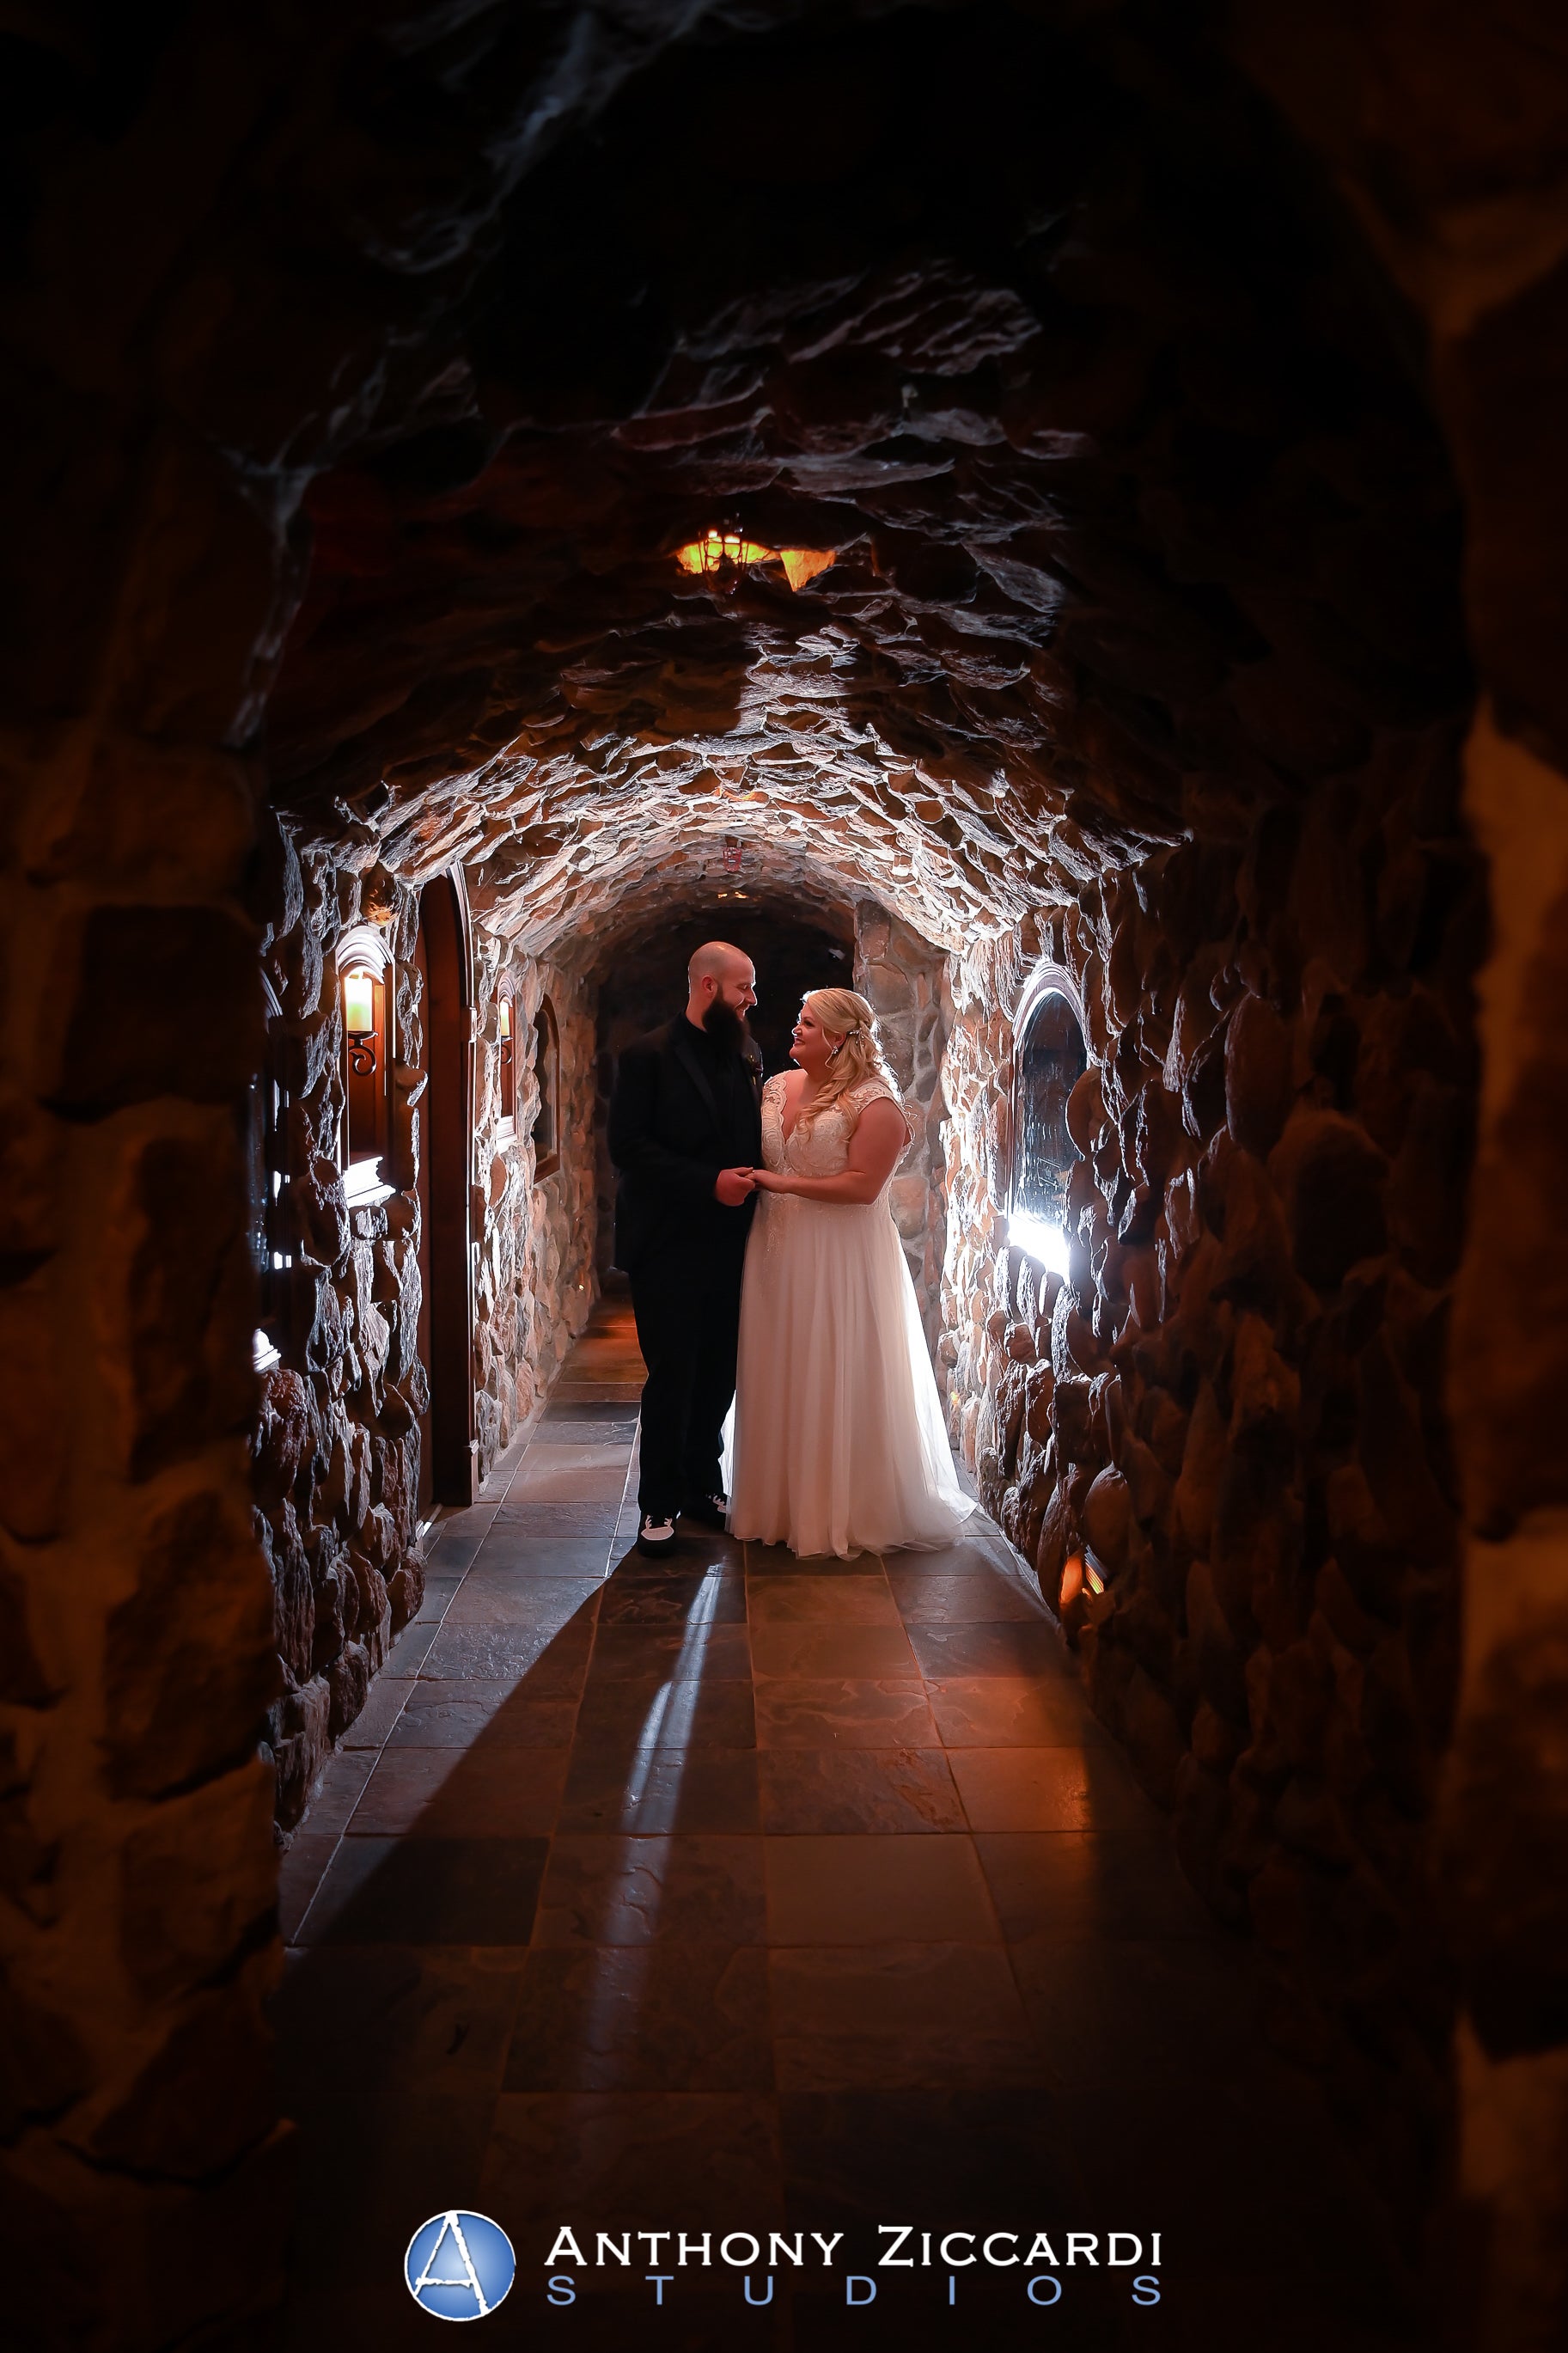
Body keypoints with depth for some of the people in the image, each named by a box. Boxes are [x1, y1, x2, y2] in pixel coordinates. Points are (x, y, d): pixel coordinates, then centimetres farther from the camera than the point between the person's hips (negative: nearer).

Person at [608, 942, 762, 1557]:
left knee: (719, 1374, 10)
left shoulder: (747, 1057, 11)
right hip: (668, 1247, -5)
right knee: (672, 1379, 1)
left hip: (729, 1246, 5)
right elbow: (628, 1146, -13)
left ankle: (702, 1486, 26)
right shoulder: (648, 1057, -6)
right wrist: (709, 1183, -18)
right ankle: (659, 1504, 15)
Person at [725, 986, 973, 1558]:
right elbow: (755, 1161, 21)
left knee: (838, 1380, 1)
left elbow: (862, 1185, -18)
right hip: (778, 1253, 6)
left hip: (842, 1259, -6)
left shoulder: (874, 1103, -11)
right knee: (779, 1378, 11)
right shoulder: (776, 1088, 10)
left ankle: (846, 1511, 16)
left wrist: (783, 1184, -16)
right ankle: (782, 1502, 24)